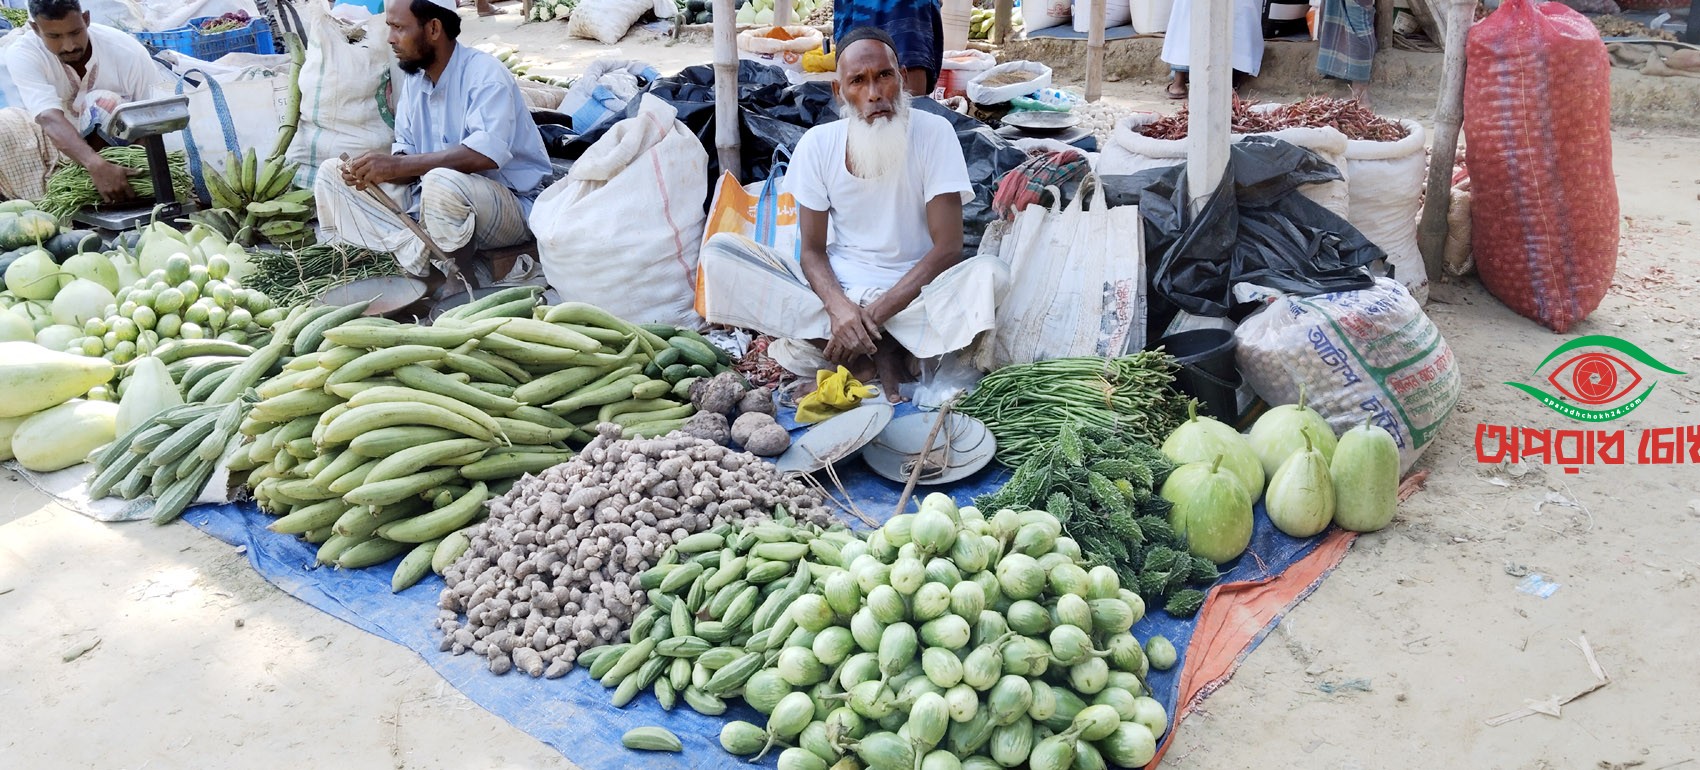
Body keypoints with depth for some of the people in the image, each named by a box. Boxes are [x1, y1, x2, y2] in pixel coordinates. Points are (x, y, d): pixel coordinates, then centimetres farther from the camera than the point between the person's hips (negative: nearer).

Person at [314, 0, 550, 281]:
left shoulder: (484, 72, -15)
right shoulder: (413, 80, 9)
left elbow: (487, 153, -30)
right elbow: (406, 153, 7)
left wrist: (399, 165, -31)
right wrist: (375, 170, -16)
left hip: (510, 205, -8)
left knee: (442, 183, -41)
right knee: (331, 173, 0)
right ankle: (414, 251, -21)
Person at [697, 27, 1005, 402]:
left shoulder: (933, 133, -11)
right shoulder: (818, 144, -5)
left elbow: (948, 247, -15)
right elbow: (812, 250, -4)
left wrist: (877, 312, -25)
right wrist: (838, 306, -27)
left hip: (912, 291, -2)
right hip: (836, 287, 3)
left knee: (989, 273, -32)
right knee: (720, 250, -18)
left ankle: (817, 344, -27)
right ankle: (883, 350, -24)